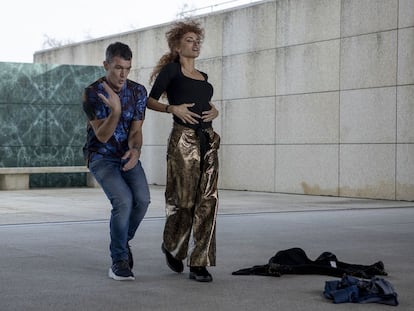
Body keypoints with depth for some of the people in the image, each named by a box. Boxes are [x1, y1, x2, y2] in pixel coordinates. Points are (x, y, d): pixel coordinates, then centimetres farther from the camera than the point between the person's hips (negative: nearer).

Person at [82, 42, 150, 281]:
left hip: (127, 155, 4)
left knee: (142, 199, -20)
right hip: (102, 156, -4)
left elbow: (136, 130, -5)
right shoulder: (93, 93, -16)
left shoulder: (138, 91, -5)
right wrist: (115, 110, -38)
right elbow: (102, 136, -20)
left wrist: (135, 150, -28)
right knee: (123, 200, -26)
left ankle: (122, 241, 10)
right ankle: (119, 261, -9)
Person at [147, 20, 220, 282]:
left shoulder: (203, 76, 21)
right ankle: (172, 246, 26)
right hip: (183, 139, -6)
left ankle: (199, 264, 1)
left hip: (208, 140, 6)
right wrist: (172, 108, -13)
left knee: (207, 201, -3)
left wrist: (214, 111, 9)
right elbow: (150, 101, 3)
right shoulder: (171, 70, 4)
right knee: (183, 199, -3)